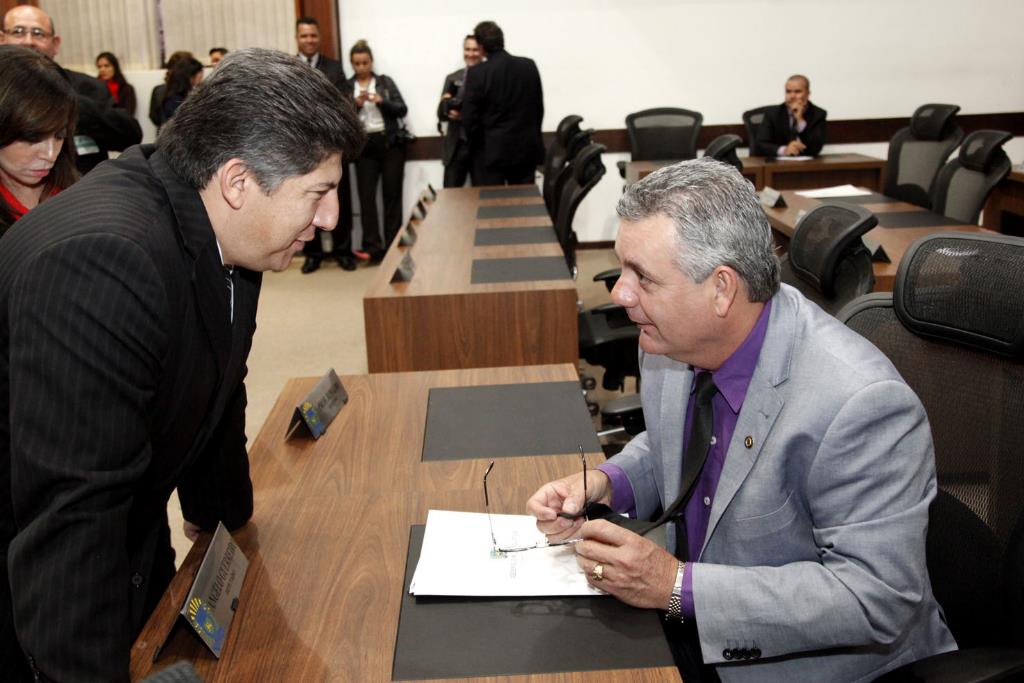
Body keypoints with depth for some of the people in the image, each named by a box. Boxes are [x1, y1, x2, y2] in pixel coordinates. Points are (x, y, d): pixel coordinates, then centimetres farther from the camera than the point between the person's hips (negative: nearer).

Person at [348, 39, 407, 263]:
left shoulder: (385, 81, 5)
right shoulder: (346, 87, 7)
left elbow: (402, 109, -2)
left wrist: (381, 101, -17)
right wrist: (356, 104, -15)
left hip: (390, 142, 0)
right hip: (364, 145, 1)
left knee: (392, 194, 0)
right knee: (366, 195, -8)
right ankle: (372, 247, -9)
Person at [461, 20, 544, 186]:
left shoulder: (477, 73, -12)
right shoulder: (529, 66, 1)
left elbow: (470, 118, -10)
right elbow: (539, 107, 8)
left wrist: (481, 144, 7)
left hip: (492, 151, -4)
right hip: (526, 148, 4)